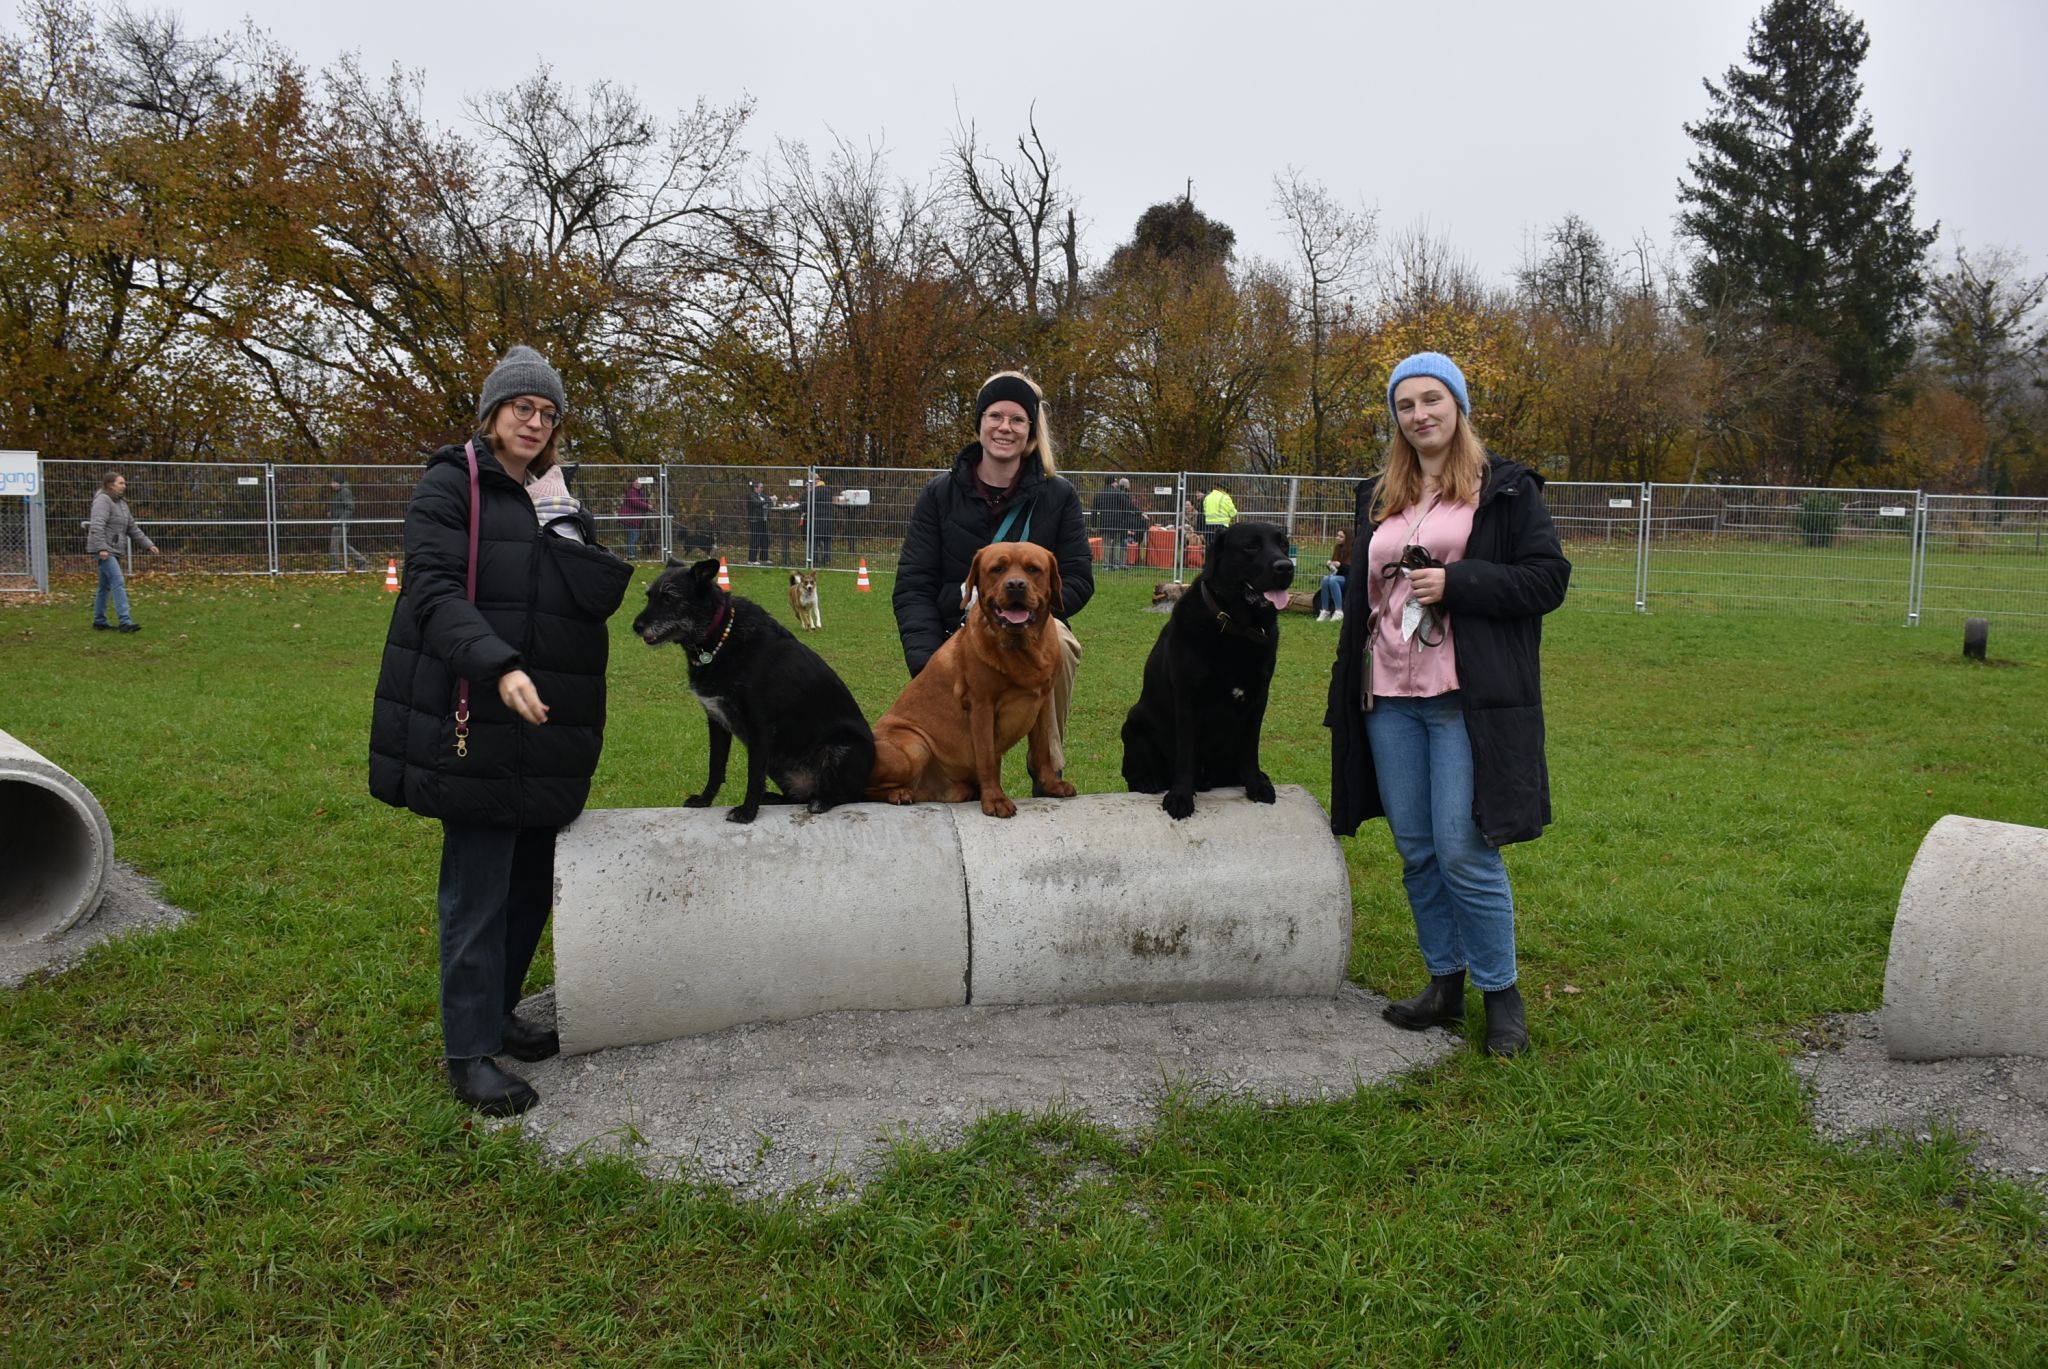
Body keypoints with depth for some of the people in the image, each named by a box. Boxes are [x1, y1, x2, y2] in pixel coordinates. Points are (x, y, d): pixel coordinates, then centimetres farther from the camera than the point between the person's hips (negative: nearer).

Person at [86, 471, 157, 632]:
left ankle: (99, 621, 22)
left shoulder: (121, 503, 18)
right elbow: (97, 526, -20)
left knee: (105, 586, 14)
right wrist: (101, 548, -28)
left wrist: (148, 544, 16)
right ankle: (125, 621, -24)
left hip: (113, 550, 9)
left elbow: (133, 528, 22)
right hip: (103, 550, -9)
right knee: (118, 582, -18)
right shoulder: (103, 500, -10)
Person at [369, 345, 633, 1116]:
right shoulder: (452, 486, -2)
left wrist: (559, 521, -5)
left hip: (550, 733, 7)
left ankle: (495, 1013, 27)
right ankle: (469, 1052, 5)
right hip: (476, 727, -7)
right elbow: (435, 591, -15)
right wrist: (499, 667, -28)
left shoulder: (559, 502, 18)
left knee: (532, 880, 12)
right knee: (478, 891, -4)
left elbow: (604, 596, 7)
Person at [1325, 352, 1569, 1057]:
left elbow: (1549, 578, -5)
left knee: (1465, 853, -7)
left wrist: (1456, 583, -16)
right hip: (1389, 700, 5)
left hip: (1466, 700, -5)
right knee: (1416, 853, 9)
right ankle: (1444, 985, 23)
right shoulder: (1379, 497, 16)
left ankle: (1502, 995, 10)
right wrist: (1347, 692, 17)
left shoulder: (1505, 489, 0)